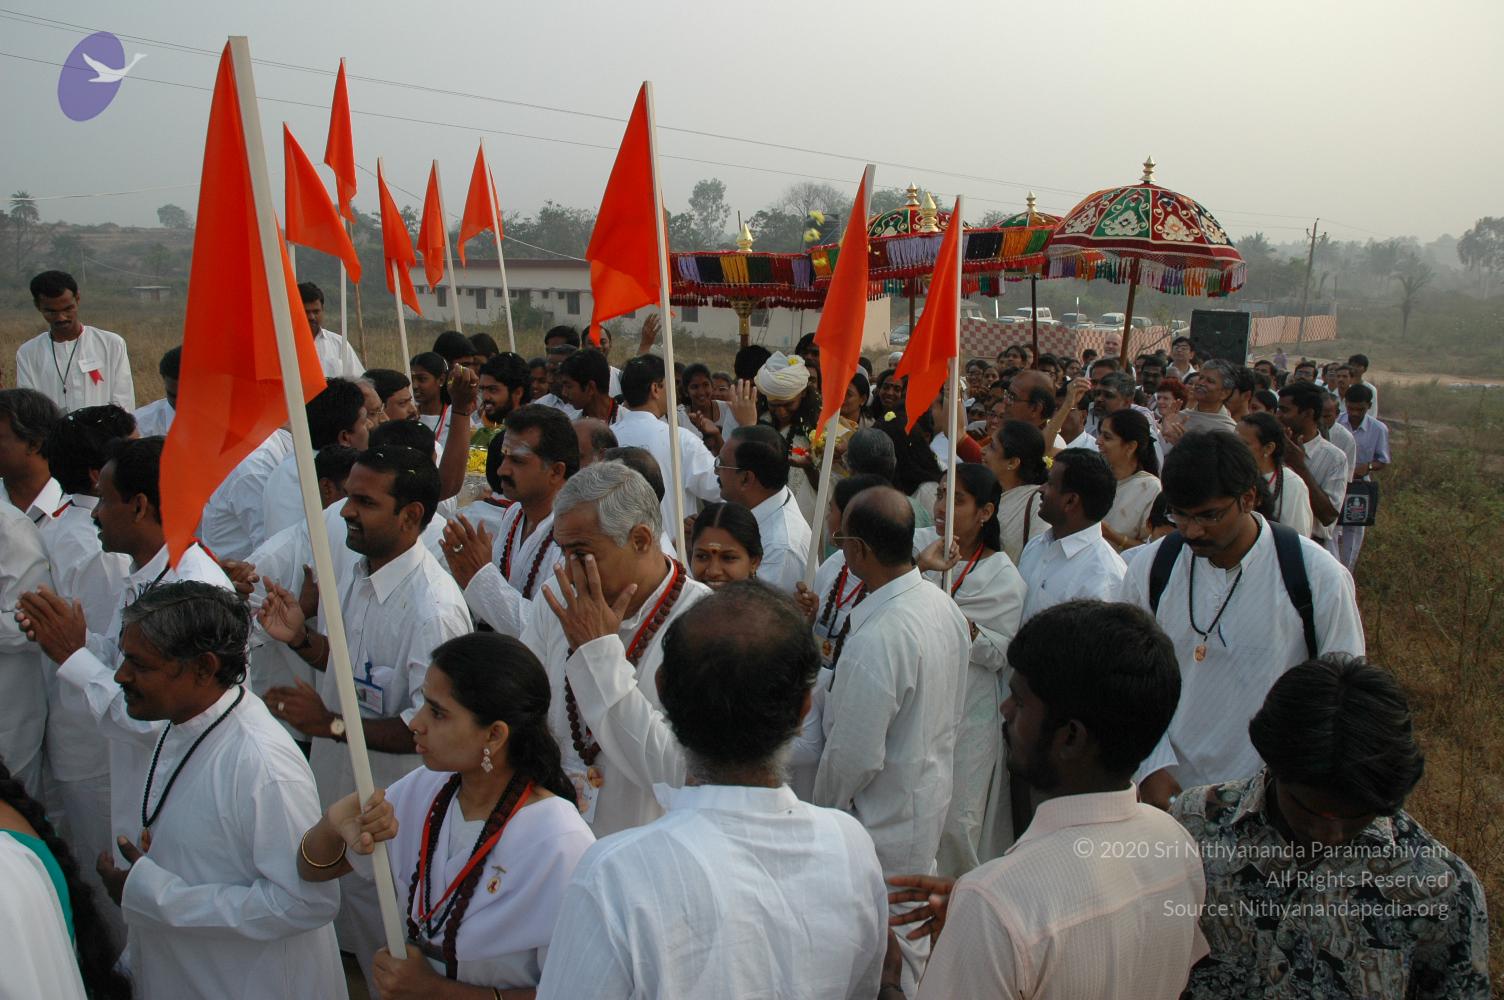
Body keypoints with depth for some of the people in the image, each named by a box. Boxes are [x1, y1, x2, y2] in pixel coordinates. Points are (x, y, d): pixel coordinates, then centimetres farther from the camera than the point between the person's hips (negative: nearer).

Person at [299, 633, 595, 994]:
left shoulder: (560, 846, -32)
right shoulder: (424, 789, -12)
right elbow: (313, 870, -3)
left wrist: (435, 990, -20)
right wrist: (335, 824, -25)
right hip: (412, 987, 5)